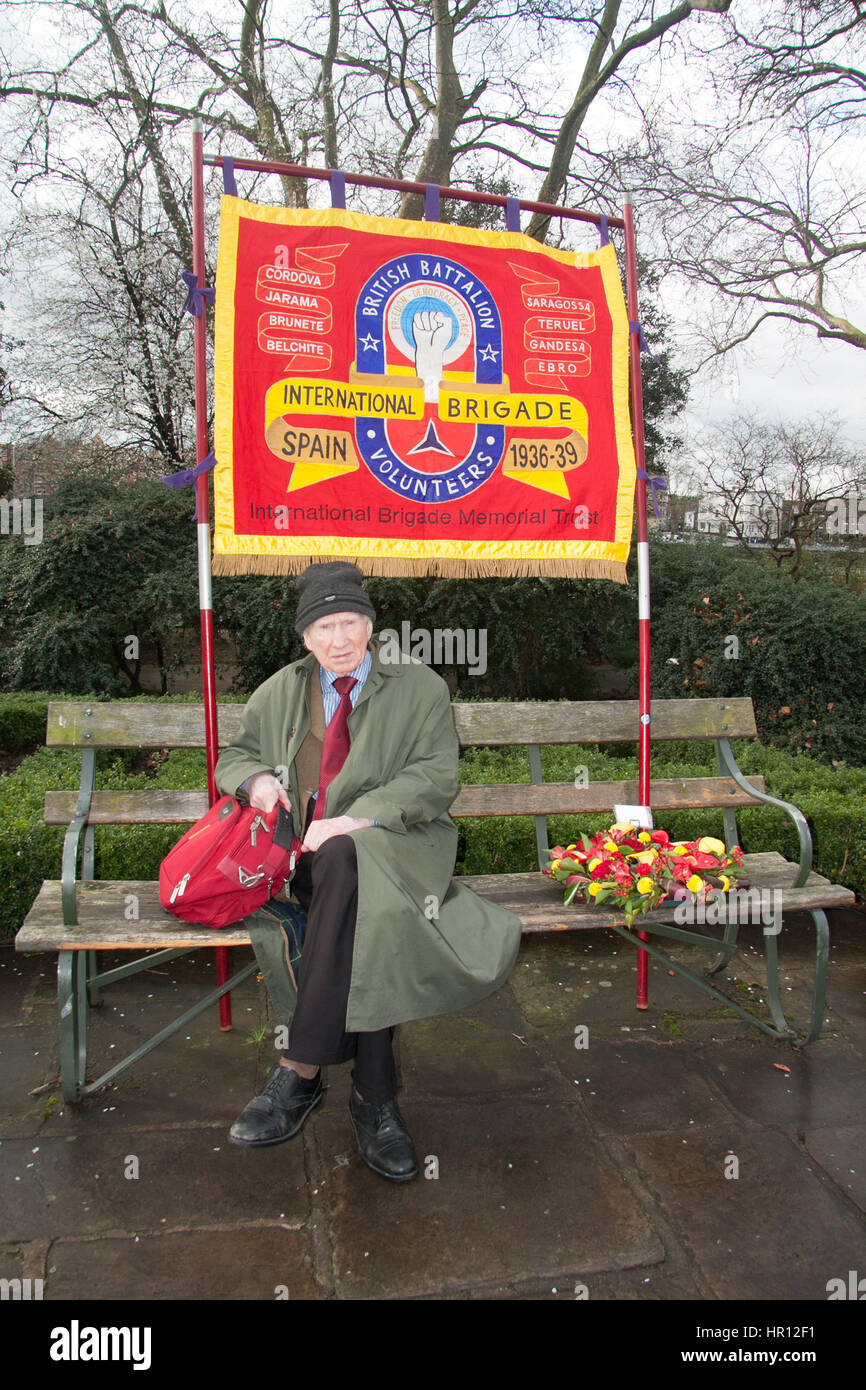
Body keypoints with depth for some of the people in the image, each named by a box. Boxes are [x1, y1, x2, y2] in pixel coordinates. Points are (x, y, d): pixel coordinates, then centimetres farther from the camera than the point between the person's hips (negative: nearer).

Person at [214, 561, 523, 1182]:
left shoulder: (419, 687, 11)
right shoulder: (280, 693, 20)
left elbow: (435, 777, -1)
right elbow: (235, 755, 28)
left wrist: (359, 819, -16)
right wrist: (256, 779, 1)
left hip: (391, 839, -2)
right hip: (304, 846, 2)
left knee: (344, 863, -40)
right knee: (363, 922, -35)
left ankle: (300, 1073, -34)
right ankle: (375, 1098, -26)